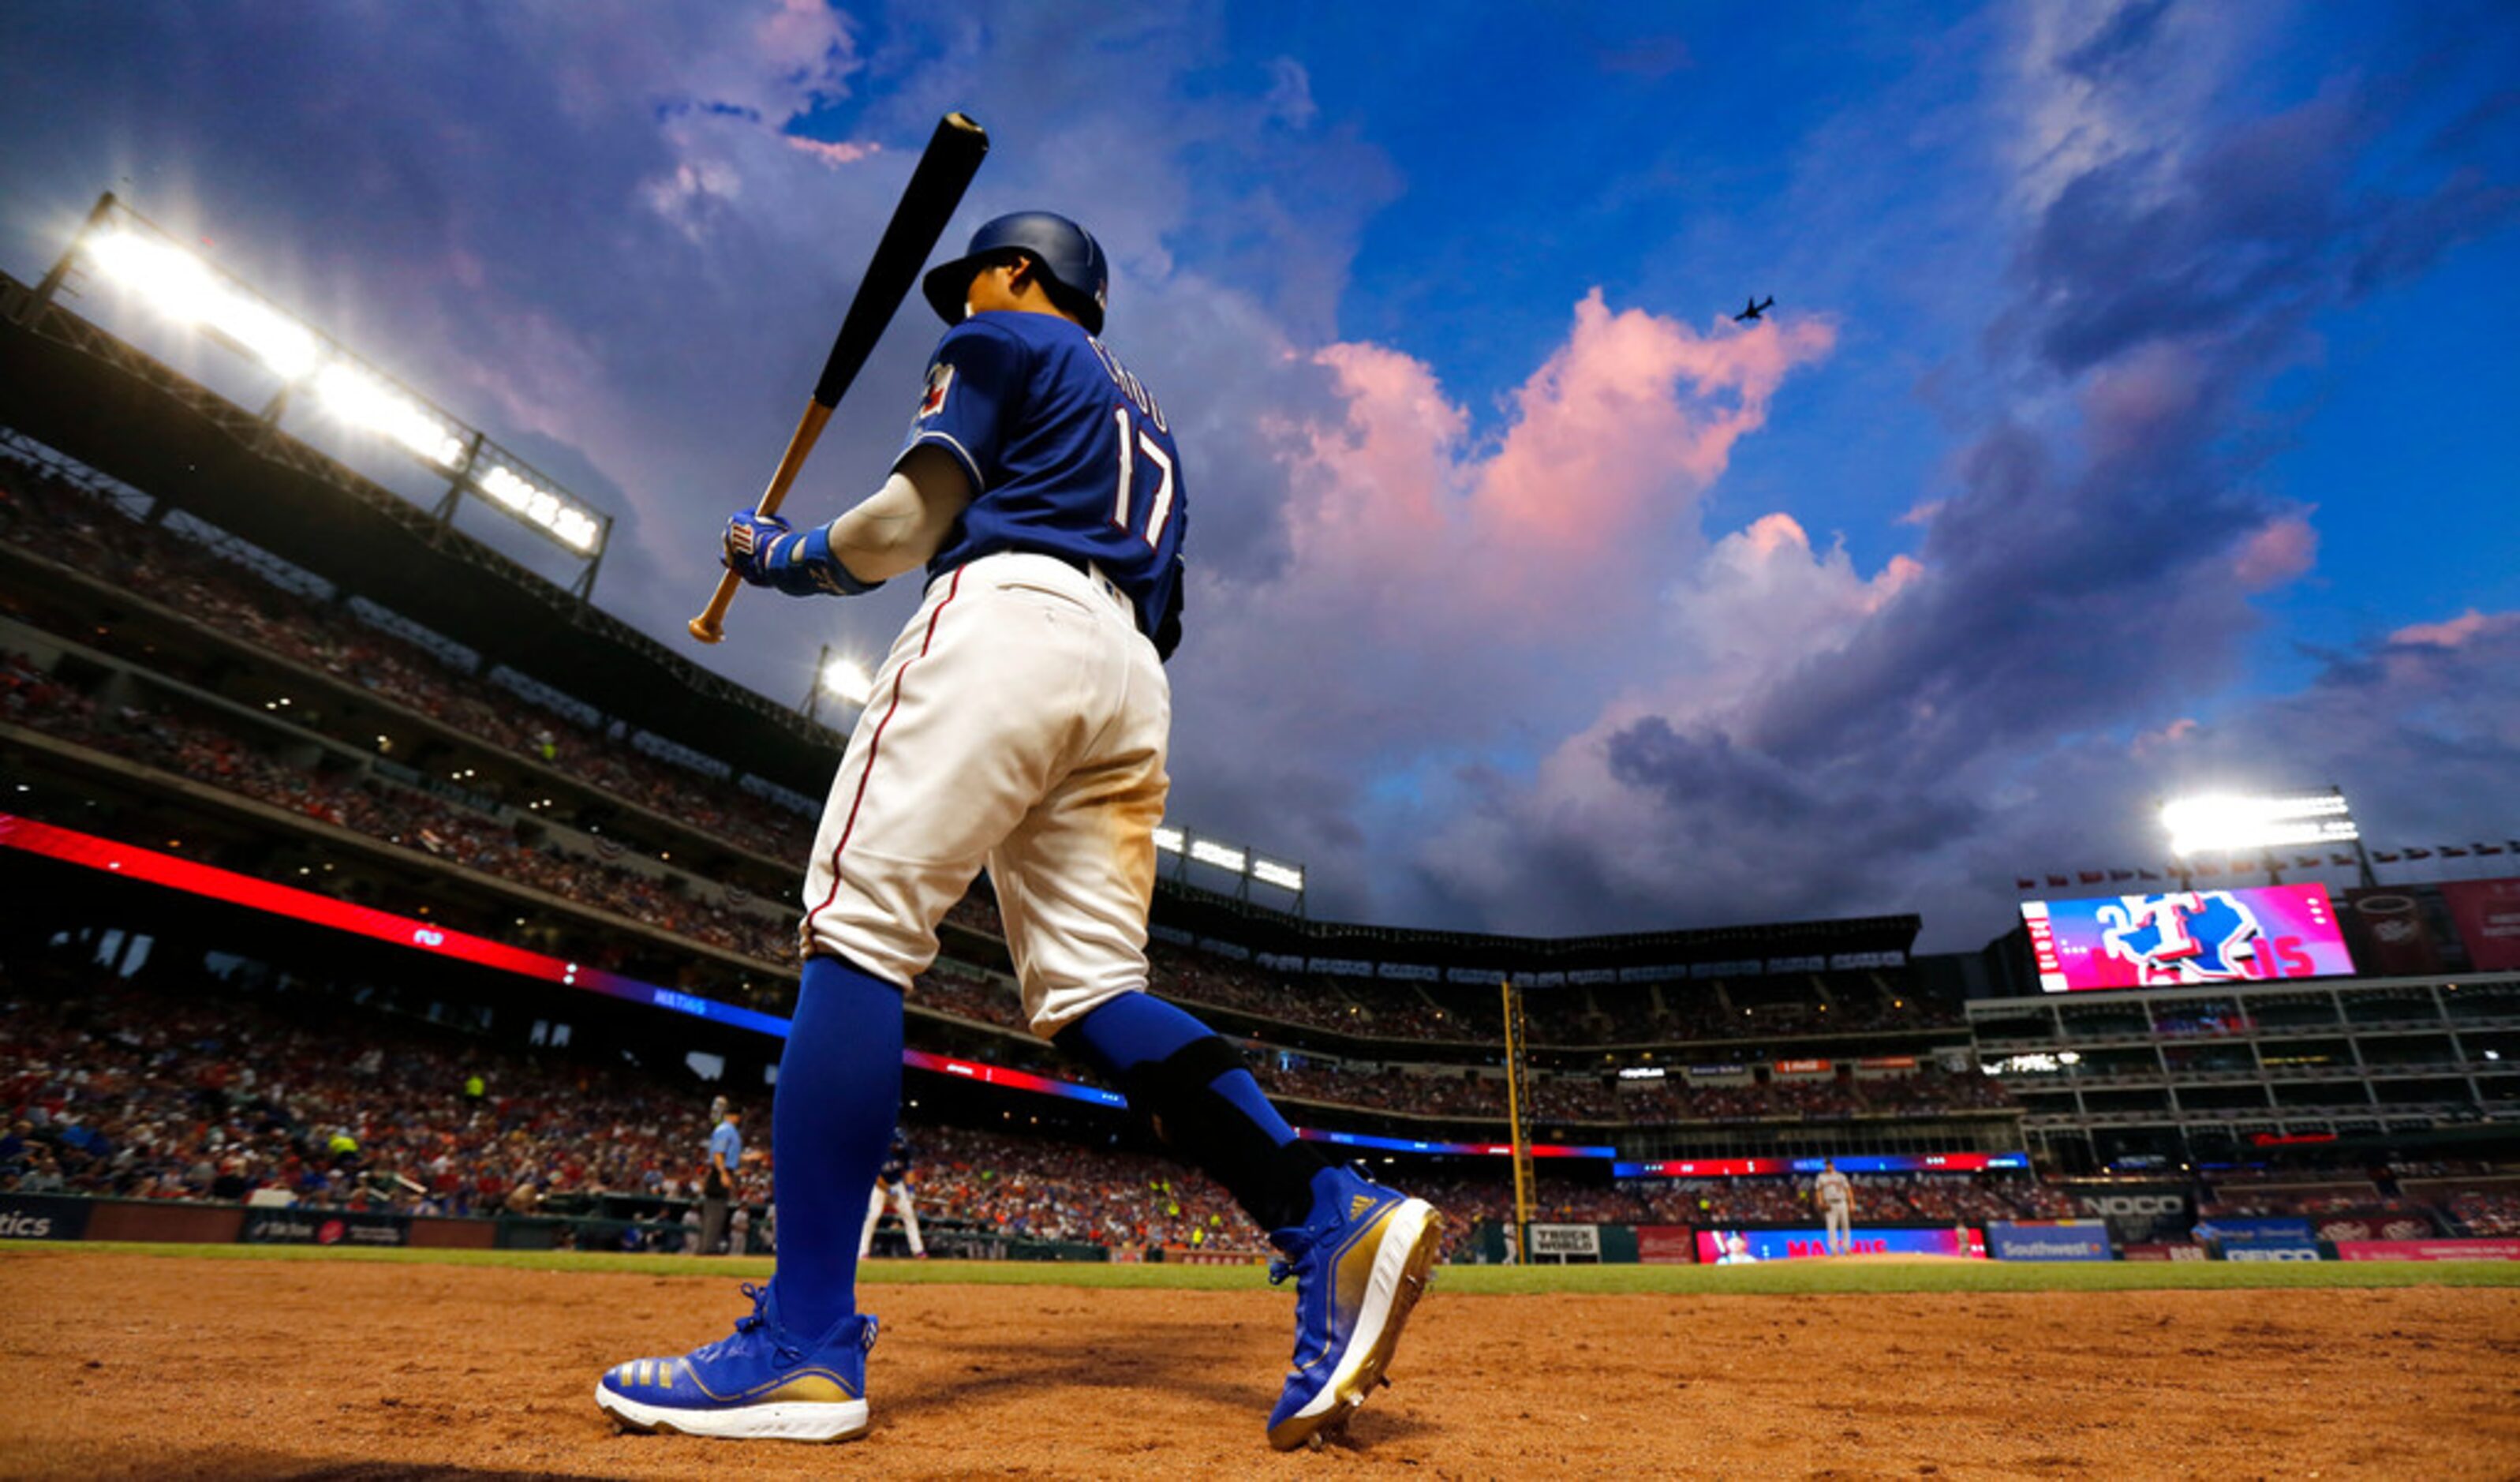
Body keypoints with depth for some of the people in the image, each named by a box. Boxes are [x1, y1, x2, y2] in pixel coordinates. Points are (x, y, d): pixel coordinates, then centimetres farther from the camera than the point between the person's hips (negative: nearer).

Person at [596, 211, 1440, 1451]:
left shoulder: (1002, 342, 16)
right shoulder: (1144, 416, 38)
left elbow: (908, 522, 5)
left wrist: (780, 559, 21)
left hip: (1010, 620, -7)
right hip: (1132, 681, 8)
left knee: (858, 929, -11)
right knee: (1090, 990, -1)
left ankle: (804, 1343, -17)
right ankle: (1335, 1220, -15)